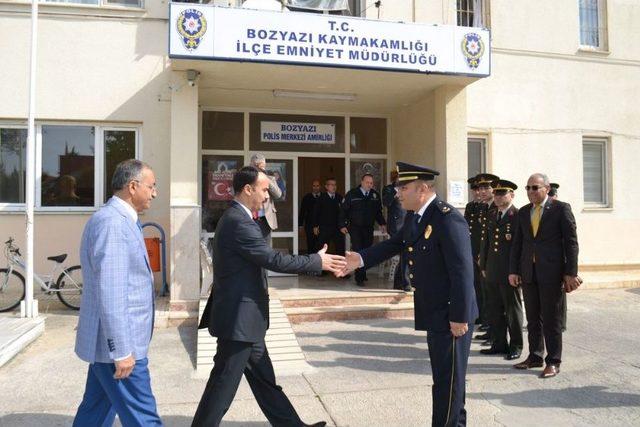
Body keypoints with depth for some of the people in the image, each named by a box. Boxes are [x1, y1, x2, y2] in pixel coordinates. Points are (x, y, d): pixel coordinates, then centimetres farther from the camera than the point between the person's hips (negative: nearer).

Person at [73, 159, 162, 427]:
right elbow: (110, 293, -24)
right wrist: (121, 351, -22)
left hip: (110, 342, 10)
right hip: (117, 343, -10)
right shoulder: (111, 223, -20)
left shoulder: (122, 220, 11)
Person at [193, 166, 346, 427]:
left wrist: (260, 286, 12)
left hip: (243, 316, 10)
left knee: (263, 378, 16)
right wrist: (318, 261, -16)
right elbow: (273, 259, -23)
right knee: (224, 383, 3)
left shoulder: (235, 217, 12)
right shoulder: (239, 222, -20)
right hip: (240, 318, -10)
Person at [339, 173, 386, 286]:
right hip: (355, 227, -4)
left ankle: (363, 274, 22)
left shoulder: (375, 195, 6)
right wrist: (343, 225, -7)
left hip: (369, 228, 4)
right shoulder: (352, 194, -4)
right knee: (358, 251, -9)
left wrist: (382, 223, 4)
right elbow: (343, 210, -1)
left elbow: (378, 211, 16)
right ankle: (359, 278, -4)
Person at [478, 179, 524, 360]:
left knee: (513, 310, 7)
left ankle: (516, 346, 19)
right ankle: (499, 343, 25)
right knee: (495, 310, 13)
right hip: (492, 272, 6)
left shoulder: (518, 216, -10)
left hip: (510, 272, -6)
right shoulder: (491, 215, 11)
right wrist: (484, 265, 12)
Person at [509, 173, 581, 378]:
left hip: (551, 271, -5)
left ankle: (553, 361, 13)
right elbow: (517, 243, 12)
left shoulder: (561, 208, -3)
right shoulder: (523, 212, 11)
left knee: (551, 319, 2)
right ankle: (535, 357, 23)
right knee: (533, 318, 12)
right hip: (528, 272, 5)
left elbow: (571, 242, -6)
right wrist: (513, 270, 6)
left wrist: (571, 273, -10)